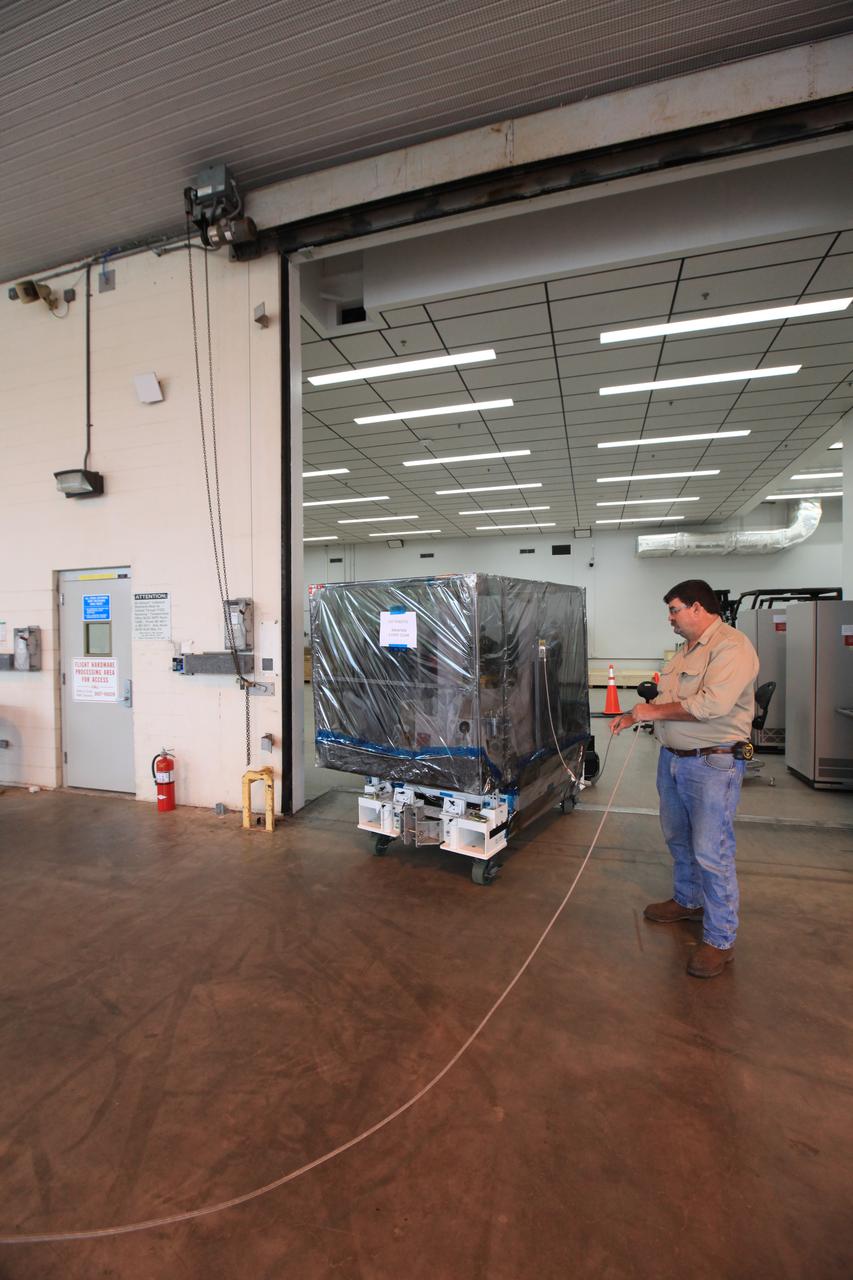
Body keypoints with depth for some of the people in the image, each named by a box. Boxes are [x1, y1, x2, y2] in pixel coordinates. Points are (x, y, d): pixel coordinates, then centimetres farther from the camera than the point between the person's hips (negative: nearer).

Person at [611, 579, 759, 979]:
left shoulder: (732, 646, -17)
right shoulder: (686, 650, 13)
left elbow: (712, 704, -29)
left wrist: (654, 711, -19)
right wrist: (632, 716, 8)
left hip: (713, 764, -9)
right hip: (673, 758, 9)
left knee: (711, 851, -2)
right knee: (679, 839, 22)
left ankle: (720, 939, 13)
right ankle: (687, 901, 42)